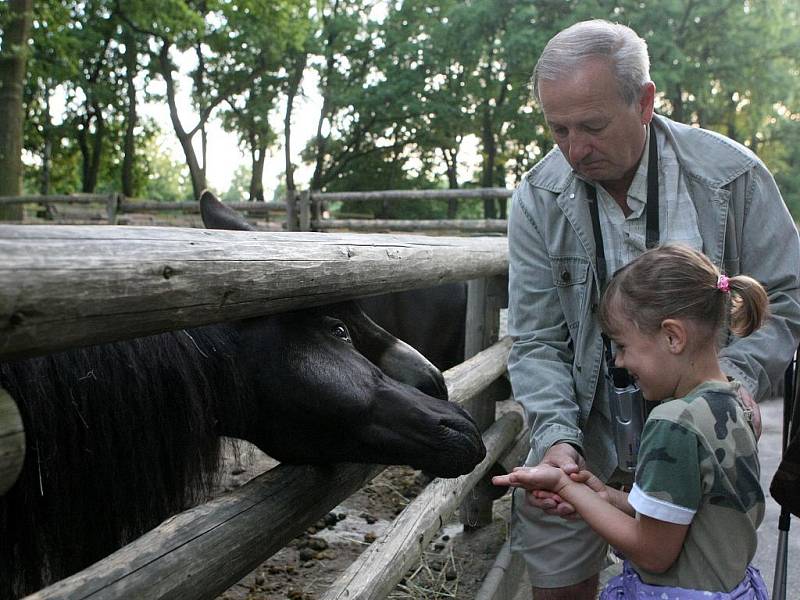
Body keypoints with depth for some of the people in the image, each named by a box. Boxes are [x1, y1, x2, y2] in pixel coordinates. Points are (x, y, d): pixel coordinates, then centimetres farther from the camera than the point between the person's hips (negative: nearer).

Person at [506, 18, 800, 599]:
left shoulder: (731, 175, -12)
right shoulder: (538, 198, -10)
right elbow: (537, 339, -7)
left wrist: (738, 373, -21)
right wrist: (556, 435, -21)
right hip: (585, 439, 1)